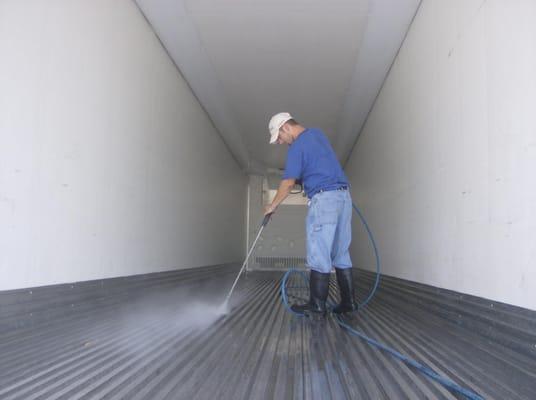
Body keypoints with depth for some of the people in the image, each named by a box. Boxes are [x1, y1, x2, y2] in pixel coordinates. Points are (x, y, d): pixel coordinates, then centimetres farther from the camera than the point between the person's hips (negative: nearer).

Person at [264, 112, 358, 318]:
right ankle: (348, 302, 12)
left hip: (324, 199, -9)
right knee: (341, 254, 10)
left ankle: (317, 307, 1)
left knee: (319, 257, -4)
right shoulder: (317, 133, 18)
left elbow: (288, 183, -8)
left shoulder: (297, 146, -8)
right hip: (344, 196, 9)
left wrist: (273, 205, 4)